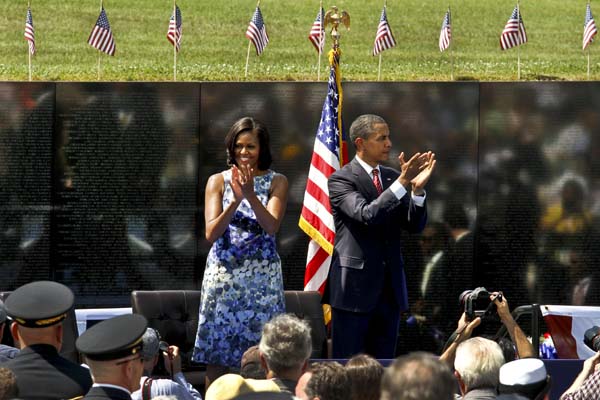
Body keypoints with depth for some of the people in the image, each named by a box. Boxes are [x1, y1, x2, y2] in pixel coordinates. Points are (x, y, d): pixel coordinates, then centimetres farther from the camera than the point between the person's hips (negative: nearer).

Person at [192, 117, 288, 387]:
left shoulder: (276, 182, 3)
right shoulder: (218, 181, 4)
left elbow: (271, 227, -10)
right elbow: (211, 234, -5)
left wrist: (250, 195, -23)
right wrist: (235, 201, -20)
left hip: (262, 277, -1)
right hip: (223, 275, 1)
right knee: (216, 356, -1)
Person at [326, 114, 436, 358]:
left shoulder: (392, 177, 12)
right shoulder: (341, 180, -7)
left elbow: (415, 225, 5)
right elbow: (366, 215, -23)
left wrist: (417, 189, -12)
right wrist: (402, 183, -28)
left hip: (390, 289, 6)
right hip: (355, 285, -6)